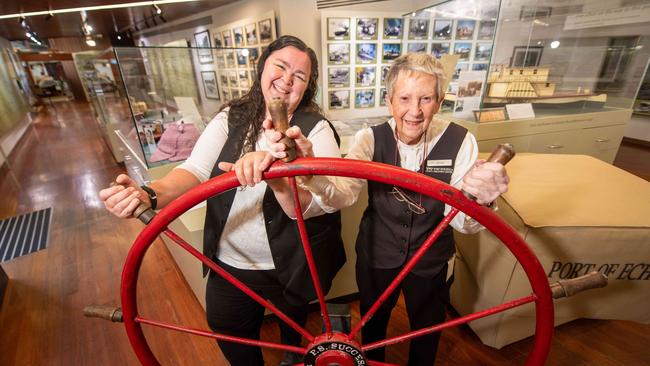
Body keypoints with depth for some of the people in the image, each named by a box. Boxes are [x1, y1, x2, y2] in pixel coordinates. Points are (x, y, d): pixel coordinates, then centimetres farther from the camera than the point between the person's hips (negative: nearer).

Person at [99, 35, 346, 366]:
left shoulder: (317, 129, -15)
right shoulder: (230, 120, -4)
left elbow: (312, 203, -28)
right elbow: (195, 171, -16)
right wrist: (150, 195, -36)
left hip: (289, 267, -1)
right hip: (228, 264, 2)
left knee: (292, 322, 28)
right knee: (229, 332, 23)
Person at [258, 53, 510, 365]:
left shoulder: (459, 141, -17)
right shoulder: (371, 138, -16)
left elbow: (462, 222, -22)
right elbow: (342, 194, -31)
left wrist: (478, 200, -45)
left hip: (432, 262, 0)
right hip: (376, 256, 1)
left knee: (427, 328, 26)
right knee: (372, 323, 26)